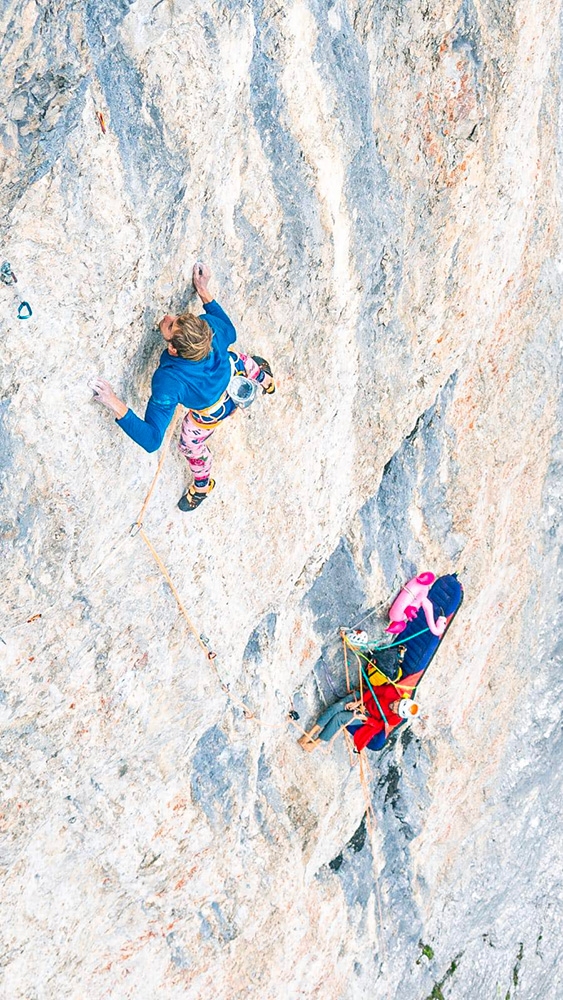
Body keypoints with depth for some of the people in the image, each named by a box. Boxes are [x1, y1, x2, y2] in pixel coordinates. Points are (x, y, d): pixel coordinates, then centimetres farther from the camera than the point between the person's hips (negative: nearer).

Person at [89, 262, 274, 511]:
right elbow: (230, 334, -11)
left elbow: (152, 439, -48)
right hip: (232, 371, 3)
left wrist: (116, 406, -60)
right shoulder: (209, 324, -38)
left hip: (209, 414, -3)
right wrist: (204, 292, -10)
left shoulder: (169, 381, -49)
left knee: (191, 446, 31)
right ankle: (264, 379, 74)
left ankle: (202, 486, 62)